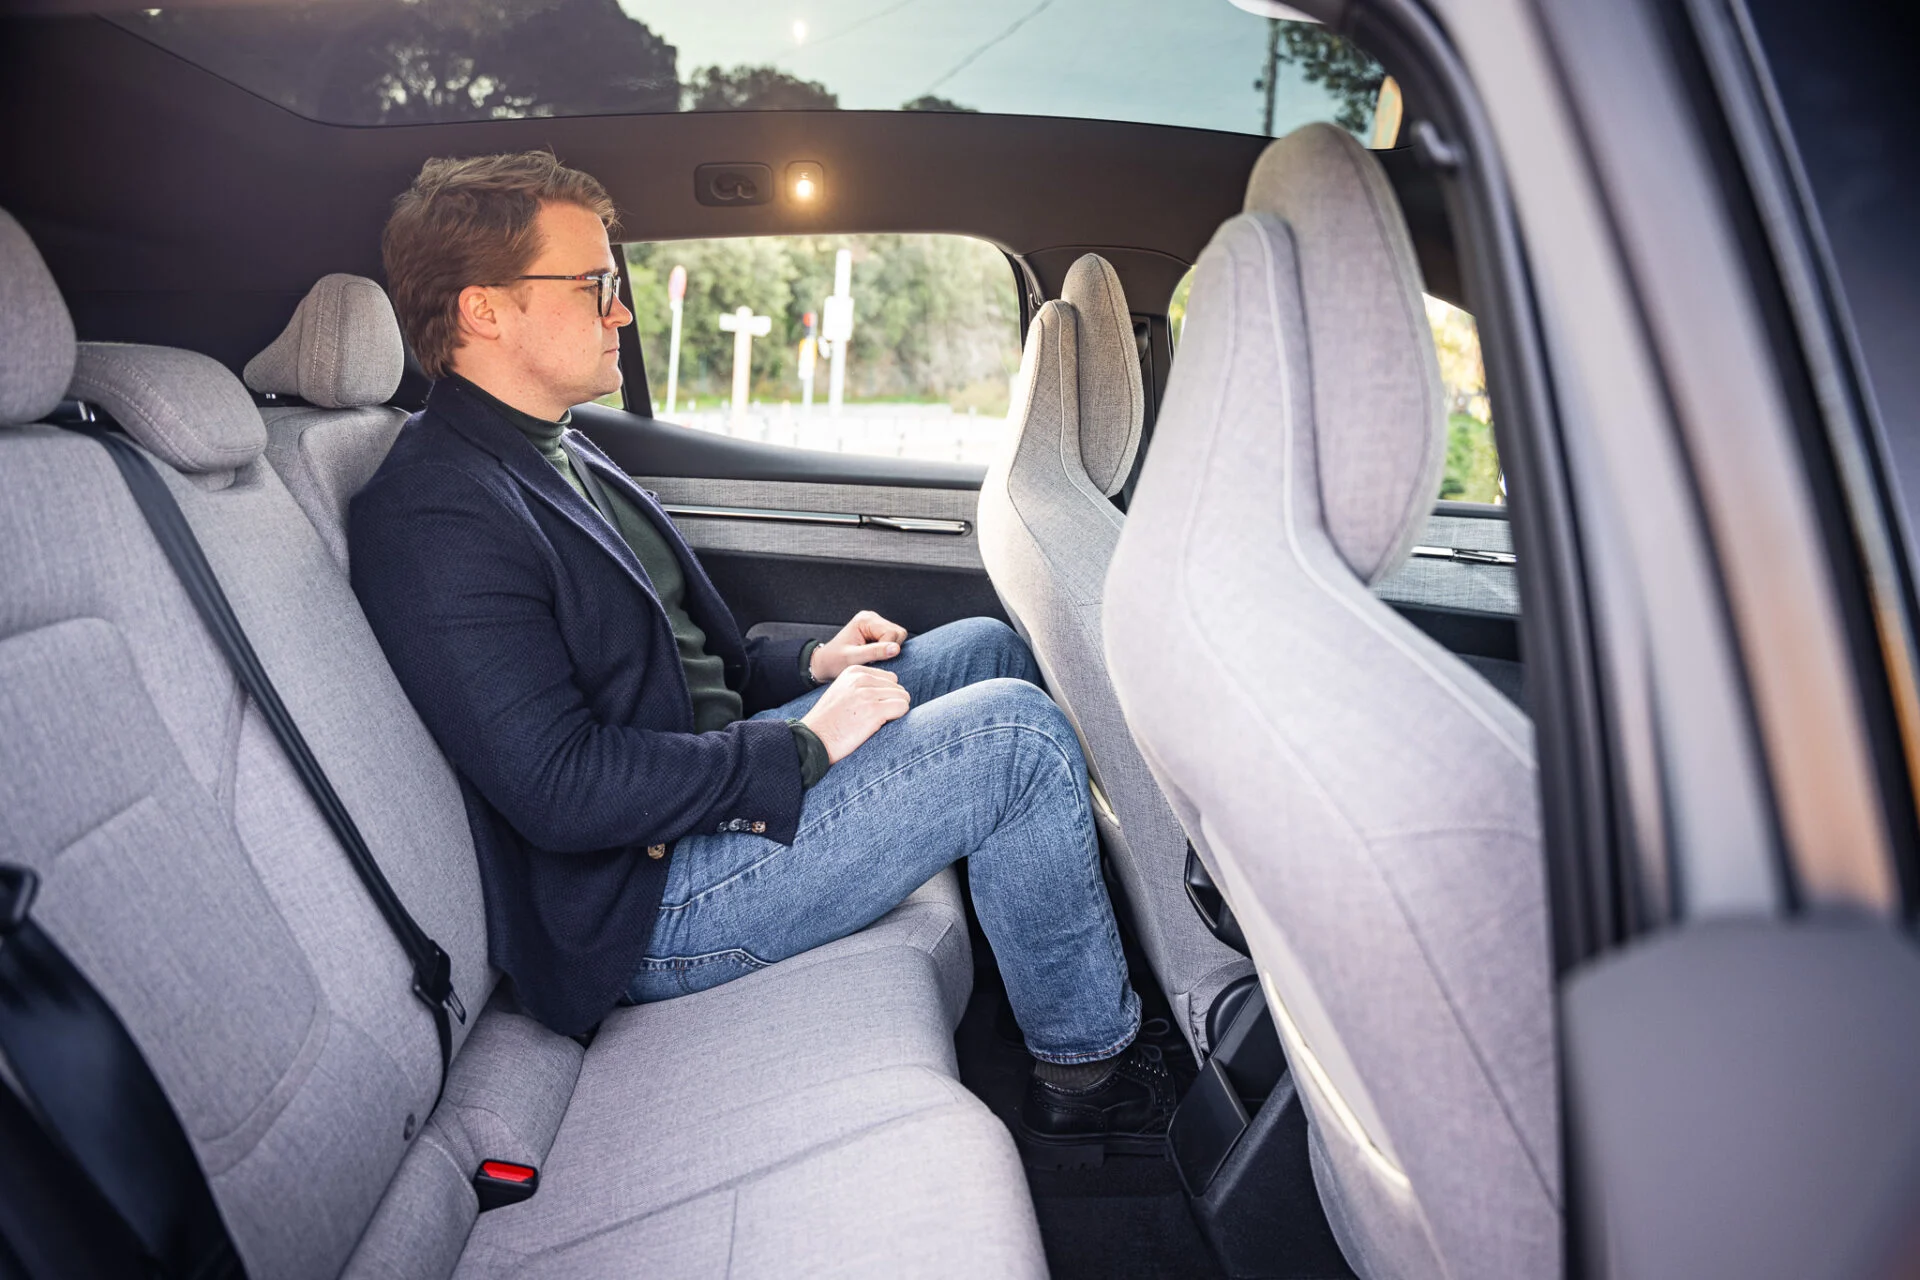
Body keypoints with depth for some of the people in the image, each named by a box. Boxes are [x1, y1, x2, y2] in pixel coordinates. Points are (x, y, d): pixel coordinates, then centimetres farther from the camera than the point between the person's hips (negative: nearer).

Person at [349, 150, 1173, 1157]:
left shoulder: (552, 456, 12)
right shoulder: (435, 520, -20)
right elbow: (562, 791, -27)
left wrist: (809, 665, 6)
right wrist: (804, 745, -20)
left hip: (711, 765, 10)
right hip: (646, 900, -10)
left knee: (985, 650, 10)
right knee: (1018, 732, -18)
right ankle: (1089, 1069, 2)